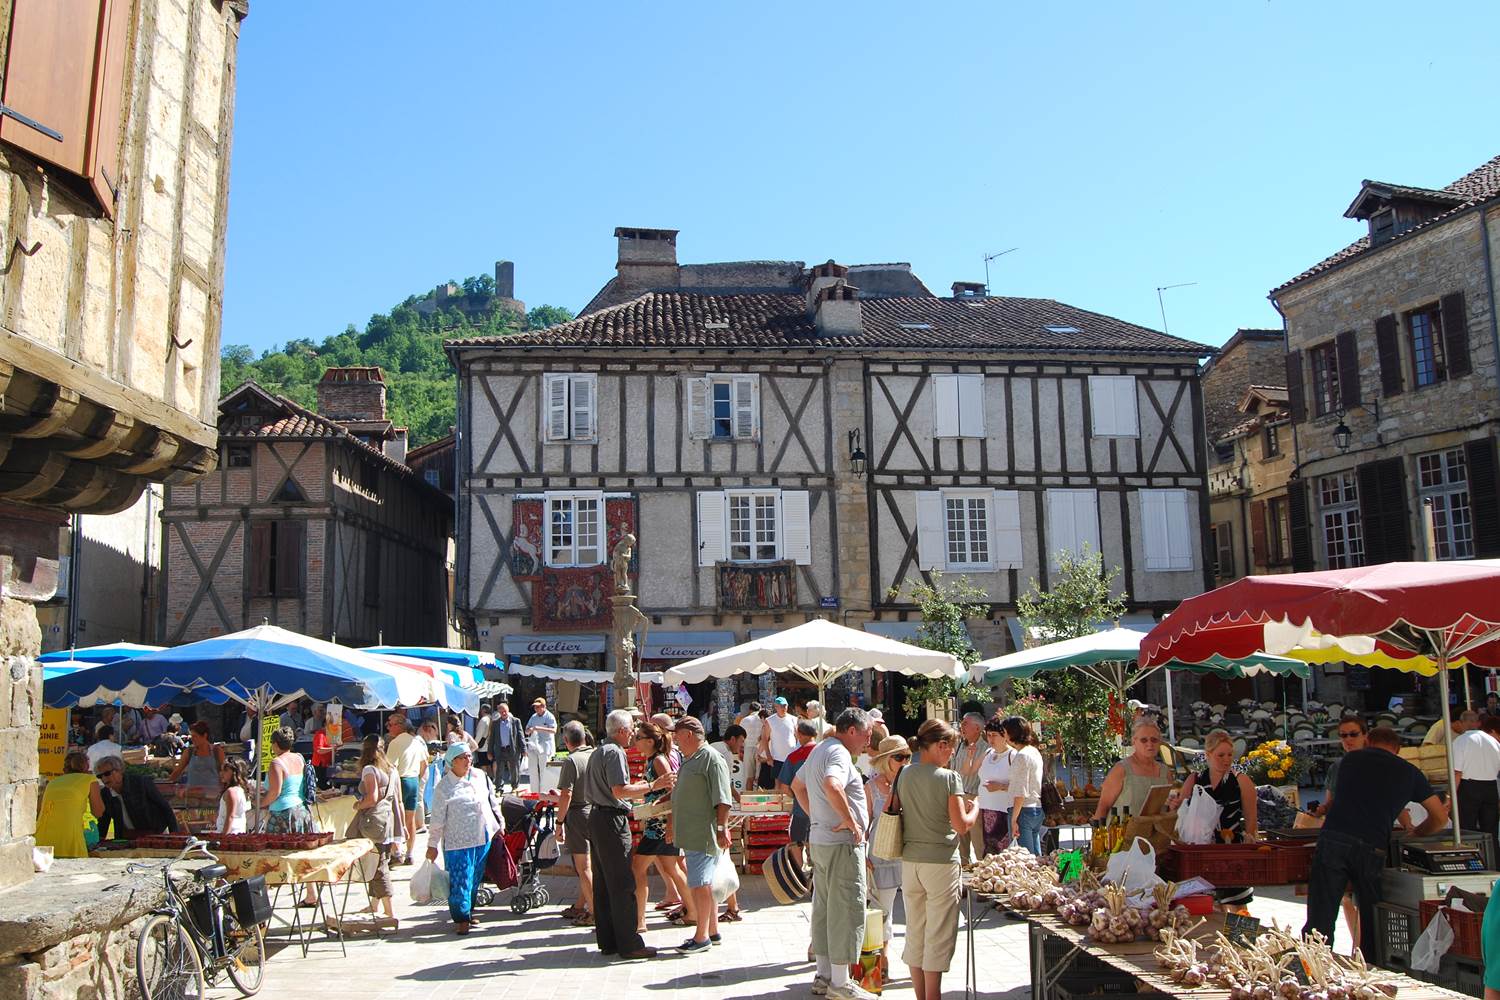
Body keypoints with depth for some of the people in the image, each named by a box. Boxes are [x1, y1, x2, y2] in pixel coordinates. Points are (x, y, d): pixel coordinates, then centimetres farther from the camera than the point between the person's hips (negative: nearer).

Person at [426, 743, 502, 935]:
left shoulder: (481, 776, 5)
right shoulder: (444, 787, -10)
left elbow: (493, 801, 16)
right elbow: (437, 818, -7)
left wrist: (498, 825, 19)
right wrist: (432, 845, -6)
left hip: (483, 838, 5)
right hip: (458, 842, -5)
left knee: (475, 879, 14)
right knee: (460, 881, -4)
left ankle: (468, 912, 29)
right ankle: (461, 919, 8)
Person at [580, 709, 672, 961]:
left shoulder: (597, 753, 18)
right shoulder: (615, 752, -13)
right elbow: (619, 790, -23)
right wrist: (651, 786, -19)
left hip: (596, 816, 10)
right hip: (613, 820, -10)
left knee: (602, 883, 12)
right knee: (622, 884, -7)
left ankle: (607, 941, 17)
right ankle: (629, 944, -5)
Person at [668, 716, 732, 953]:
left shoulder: (712, 759, -14)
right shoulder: (689, 760, 16)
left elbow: (722, 799, -18)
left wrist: (722, 829, -21)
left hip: (704, 835, -10)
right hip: (691, 835, 10)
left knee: (700, 885, -5)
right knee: (704, 883, 16)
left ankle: (702, 937, 2)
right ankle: (712, 931, 25)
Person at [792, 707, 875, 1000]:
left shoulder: (819, 750, 15)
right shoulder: (839, 753, -17)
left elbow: (797, 785, 28)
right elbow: (832, 786, -37)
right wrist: (850, 821, -26)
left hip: (819, 840, 10)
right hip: (842, 844, -10)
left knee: (824, 907, 15)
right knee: (846, 910, -3)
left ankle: (823, 974, 24)